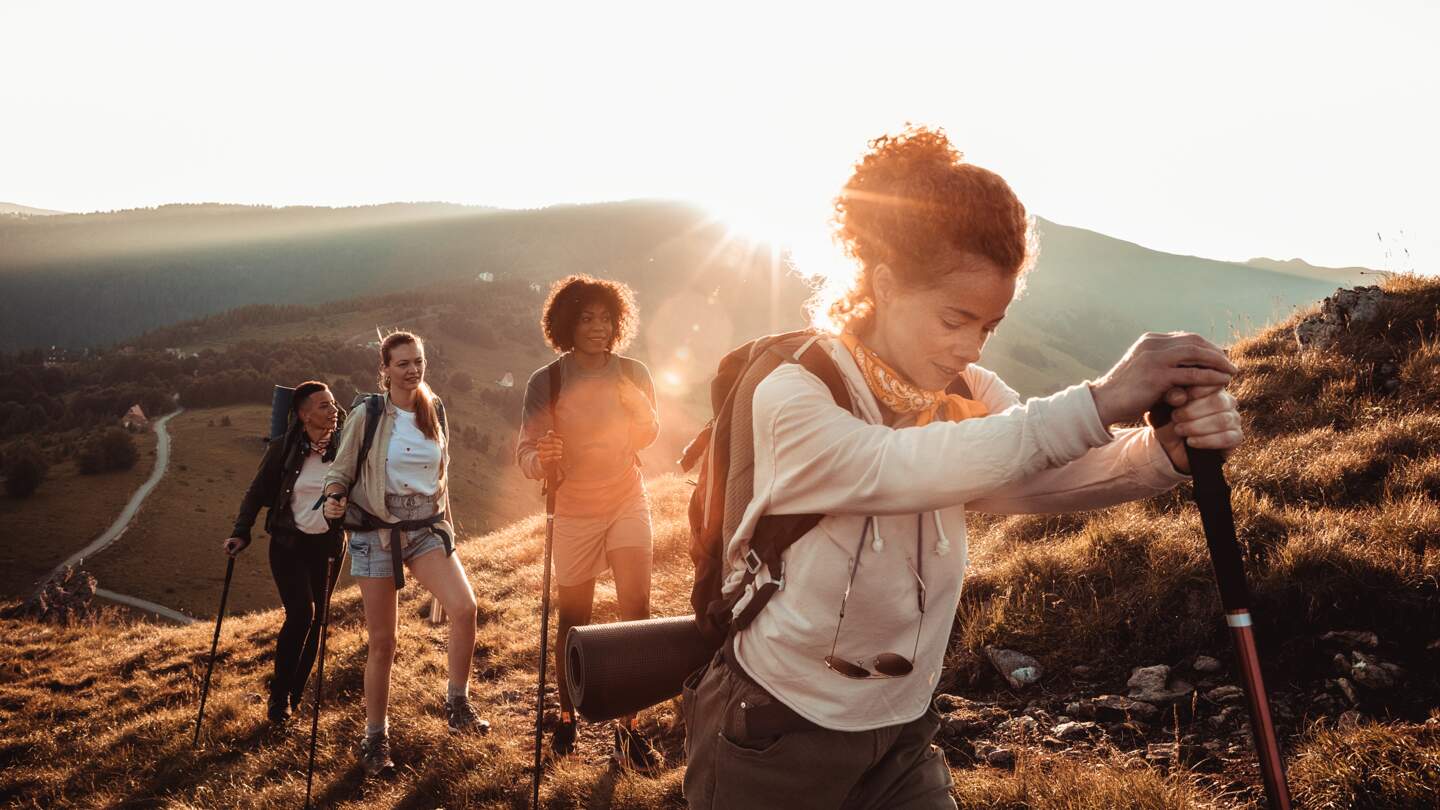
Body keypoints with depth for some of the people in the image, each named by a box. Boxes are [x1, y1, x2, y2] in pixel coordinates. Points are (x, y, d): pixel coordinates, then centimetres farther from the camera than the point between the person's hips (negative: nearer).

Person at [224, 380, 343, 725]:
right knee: (301, 613, -16)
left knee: (315, 620, 6)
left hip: (327, 546, 2)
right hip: (288, 544, -2)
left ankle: (294, 698, 22)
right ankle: (278, 696, 0)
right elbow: (257, 492, 0)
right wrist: (240, 533, -8)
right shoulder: (283, 448, -8)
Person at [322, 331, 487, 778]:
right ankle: (375, 737, 20)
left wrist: (446, 525, 18)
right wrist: (333, 500, -23)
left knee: (465, 607, -22)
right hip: (377, 534, -3)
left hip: (426, 528, 3)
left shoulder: (435, 411, 7)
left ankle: (457, 704, -4)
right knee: (382, 642, 2)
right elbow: (340, 472, -2)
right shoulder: (367, 414, -5)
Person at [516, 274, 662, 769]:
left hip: (627, 502, 2)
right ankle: (567, 715, 31)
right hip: (573, 511, -2)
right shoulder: (546, 382, -13)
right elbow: (525, 454, -18)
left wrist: (639, 408, -14)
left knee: (636, 609, -8)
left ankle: (628, 727, 4)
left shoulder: (633, 374, -5)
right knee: (574, 621, 9)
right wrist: (540, 459, -42)